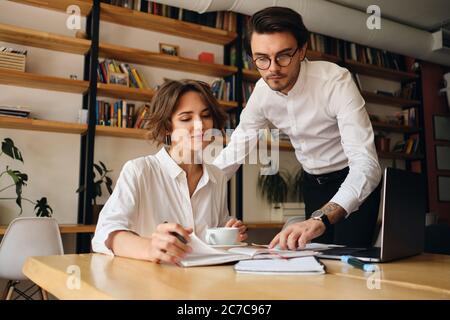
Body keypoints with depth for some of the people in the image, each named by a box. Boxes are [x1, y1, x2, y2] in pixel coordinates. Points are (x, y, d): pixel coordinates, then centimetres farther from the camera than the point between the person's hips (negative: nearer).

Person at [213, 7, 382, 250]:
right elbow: (234, 151, -2)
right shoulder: (262, 92, -11)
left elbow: (366, 163, -37)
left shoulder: (336, 81, -28)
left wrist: (321, 219, -52)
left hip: (355, 182, -4)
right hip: (313, 183, 5)